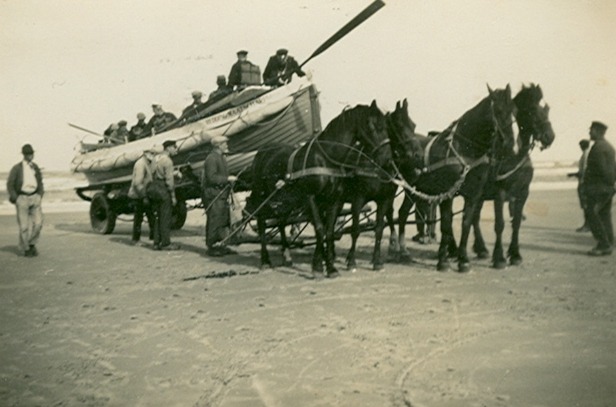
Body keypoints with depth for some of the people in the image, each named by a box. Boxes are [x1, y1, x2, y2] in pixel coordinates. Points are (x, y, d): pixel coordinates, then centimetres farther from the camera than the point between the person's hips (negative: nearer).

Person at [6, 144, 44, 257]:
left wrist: (40, 195, 8)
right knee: (24, 225, -1)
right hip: (22, 198, -4)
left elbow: (40, 183, 19)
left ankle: (32, 244, 14)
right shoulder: (17, 168, -6)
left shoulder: (35, 167, 8)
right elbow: (10, 184, -3)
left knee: (38, 223, -6)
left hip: (35, 197, 4)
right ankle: (25, 249, 13)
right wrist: (15, 199, -9)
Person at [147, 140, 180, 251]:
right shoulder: (167, 161, -13)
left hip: (154, 187, 8)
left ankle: (157, 243, 14)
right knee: (165, 218, -3)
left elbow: (152, 176, 14)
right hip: (163, 191, -8)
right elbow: (169, 180, -16)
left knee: (157, 217, 12)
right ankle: (165, 243, 1)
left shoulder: (156, 158, 13)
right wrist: (173, 196, -12)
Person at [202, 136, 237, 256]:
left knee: (224, 221, 12)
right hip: (213, 194, -10)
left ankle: (220, 245, 19)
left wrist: (229, 179, 13)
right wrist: (227, 179, -20)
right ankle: (212, 247, 0)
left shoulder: (221, 157, 18)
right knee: (214, 221, -6)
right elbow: (212, 177, -21)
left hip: (221, 194, 10)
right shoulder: (211, 158, -14)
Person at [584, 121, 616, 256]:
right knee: (605, 216, 8)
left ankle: (603, 245, -9)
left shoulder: (598, 147, -13)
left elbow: (601, 168, -19)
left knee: (593, 215, -7)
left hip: (597, 187, -10)